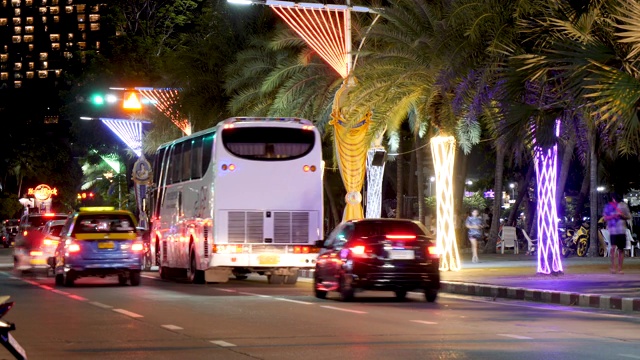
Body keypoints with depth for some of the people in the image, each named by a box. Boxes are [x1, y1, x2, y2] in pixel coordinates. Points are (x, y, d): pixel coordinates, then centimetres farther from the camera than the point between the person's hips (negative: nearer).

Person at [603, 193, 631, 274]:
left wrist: (623, 215, -9)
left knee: (621, 249, 4)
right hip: (613, 230, -2)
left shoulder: (623, 205, 9)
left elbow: (629, 216, 11)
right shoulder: (608, 206, 4)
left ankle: (620, 269, 10)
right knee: (613, 247, -18)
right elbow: (605, 218, 2)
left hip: (622, 230, 2)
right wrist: (613, 215, -15)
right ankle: (613, 266, -10)